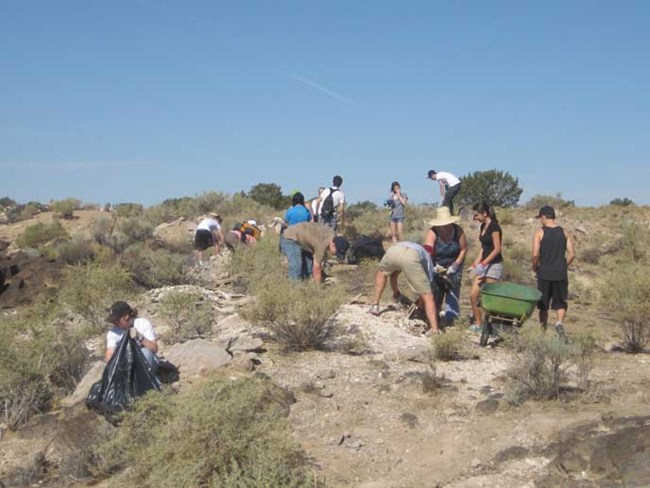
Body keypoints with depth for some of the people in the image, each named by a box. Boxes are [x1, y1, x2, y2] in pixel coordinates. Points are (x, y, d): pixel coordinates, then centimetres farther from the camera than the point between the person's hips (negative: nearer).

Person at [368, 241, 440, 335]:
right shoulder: (427, 260, 37)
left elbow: (393, 274, 56)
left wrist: (396, 294, 68)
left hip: (393, 250, 3)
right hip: (411, 257, -3)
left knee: (382, 272, 39)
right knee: (428, 296, 9)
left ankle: (375, 306, 37)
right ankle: (434, 330, -2)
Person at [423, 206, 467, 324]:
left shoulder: (458, 230, -23)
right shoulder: (433, 232, -27)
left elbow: (464, 249, -14)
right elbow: (427, 250, -39)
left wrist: (455, 265, -19)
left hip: (454, 263, 0)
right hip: (437, 264, 0)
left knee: (452, 288, -3)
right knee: (436, 289, -1)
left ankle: (451, 315, 5)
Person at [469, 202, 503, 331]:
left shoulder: (494, 227, -15)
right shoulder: (483, 226, 12)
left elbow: (497, 249, -17)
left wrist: (483, 263, -20)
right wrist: (476, 262, 6)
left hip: (494, 265, -8)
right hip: (484, 264, 8)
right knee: (473, 294, 4)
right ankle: (477, 323, 14)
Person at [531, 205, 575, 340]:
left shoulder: (540, 232, -6)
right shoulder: (563, 232, 5)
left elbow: (535, 255, -13)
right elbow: (572, 253, 3)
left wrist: (535, 267, 4)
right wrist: (563, 266, 15)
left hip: (544, 273, -2)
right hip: (561, 274, 2)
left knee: (543, 305, 10)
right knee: (560, 303, 10)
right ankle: (560, 322, -15)